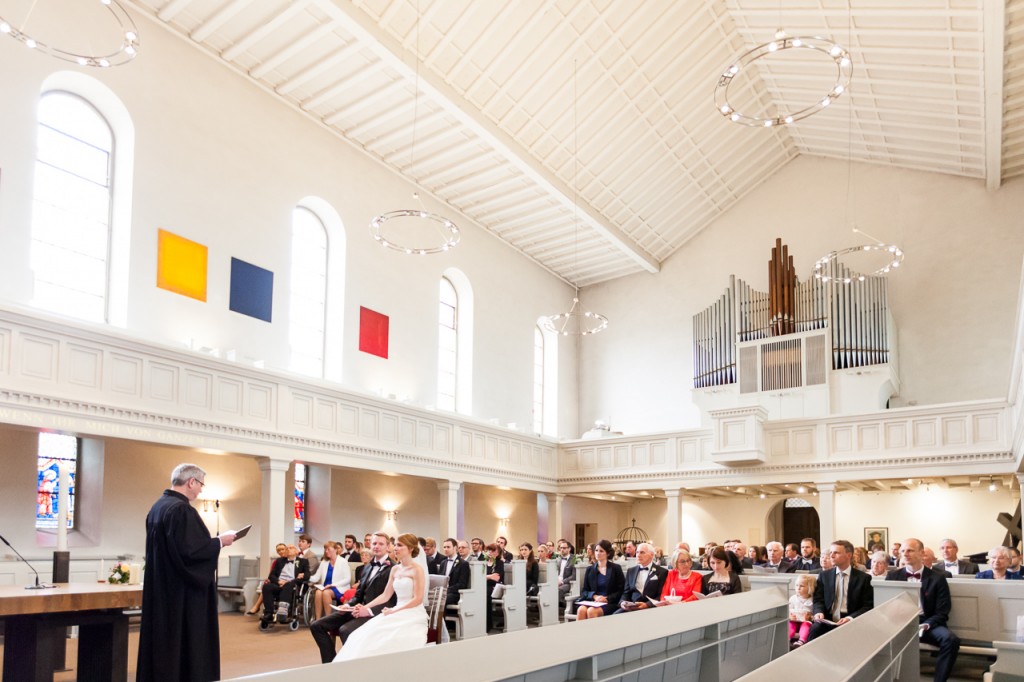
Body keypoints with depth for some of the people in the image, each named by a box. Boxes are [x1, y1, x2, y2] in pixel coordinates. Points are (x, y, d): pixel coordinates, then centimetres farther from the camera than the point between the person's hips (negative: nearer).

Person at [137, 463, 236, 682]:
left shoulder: (158, 506, 11)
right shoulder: (181, 509, -19)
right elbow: (189, 550, -25)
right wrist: (219, 541, -12)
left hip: (161, 590, 10)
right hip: (183, 593, -10)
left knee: (164, 642, 14)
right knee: (186, 643, -2)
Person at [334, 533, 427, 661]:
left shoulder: (417, 569, -6)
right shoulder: (395, 570, 16)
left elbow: (417, 599, -12)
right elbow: (385, 595, 15)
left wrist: (393, 610, -15)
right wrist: (365, 607, 2)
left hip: (413, 616, -6)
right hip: (397, 614, 6)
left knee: (386, 638, -32)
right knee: (367, 634, -19)